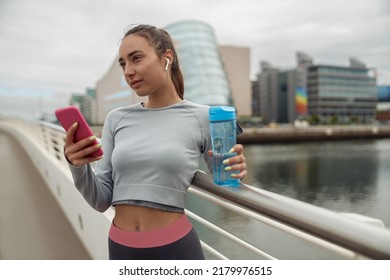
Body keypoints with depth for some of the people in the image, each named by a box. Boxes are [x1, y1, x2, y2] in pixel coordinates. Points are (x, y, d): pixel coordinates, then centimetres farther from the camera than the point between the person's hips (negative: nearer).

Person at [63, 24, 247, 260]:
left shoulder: (201, 117, -9)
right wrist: (79, 167, -15)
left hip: (175, 248, -3)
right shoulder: (116, 119, -1)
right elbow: (102, 201, 2)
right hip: (121, 249, 4)